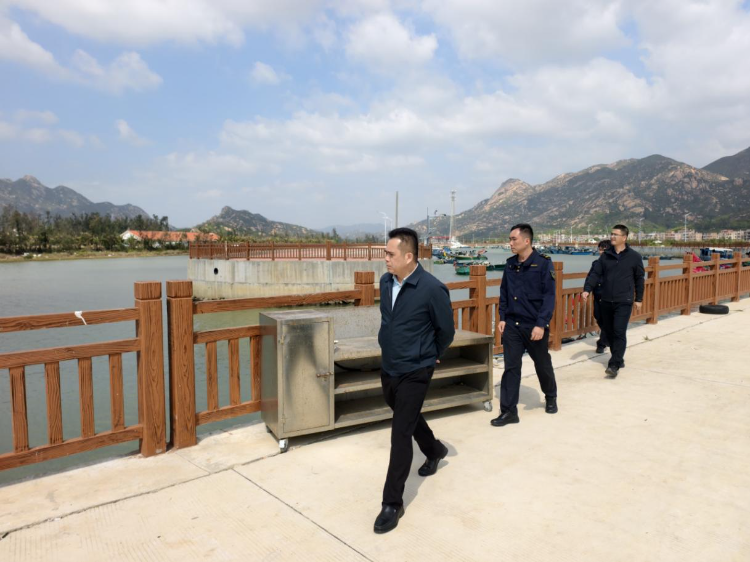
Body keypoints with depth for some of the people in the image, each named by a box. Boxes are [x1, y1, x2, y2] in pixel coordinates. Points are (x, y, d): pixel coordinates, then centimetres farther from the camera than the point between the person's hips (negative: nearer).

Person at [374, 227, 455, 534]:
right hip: (388, 368, 7)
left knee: (400, 433, -5)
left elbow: (446, 331, -8)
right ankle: (434, 451, 54)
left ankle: (393, 503, 7)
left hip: (414, 373, -7)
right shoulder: (386, 281, -3)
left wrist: (428, 356, 6)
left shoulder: (432, 289, -22)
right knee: (408, 417, 25)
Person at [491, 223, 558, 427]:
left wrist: (541, 324, -19)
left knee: (542, 365, 15)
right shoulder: (510, 264, 4)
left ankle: (551, 397, 41)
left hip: (535, 326, -4)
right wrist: (503, 318, 4)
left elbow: (549, 296, -14)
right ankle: (509, 411, 7)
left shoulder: (543, 263, -11)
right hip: (512, 325, 4)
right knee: (511, 367, 1)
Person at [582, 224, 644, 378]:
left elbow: (639, 279, 6)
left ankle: (614, 365, -10)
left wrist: (639, 299, 6)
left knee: (619, 332, -11)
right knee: (609, 331, 11)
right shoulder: (605, 256, 6)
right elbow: (595, 273, -1)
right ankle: (618, 358, 28)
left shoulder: (634, 256, -1)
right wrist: (587, 289, -17)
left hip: (624, 302, -4)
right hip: (606, 301, 4)